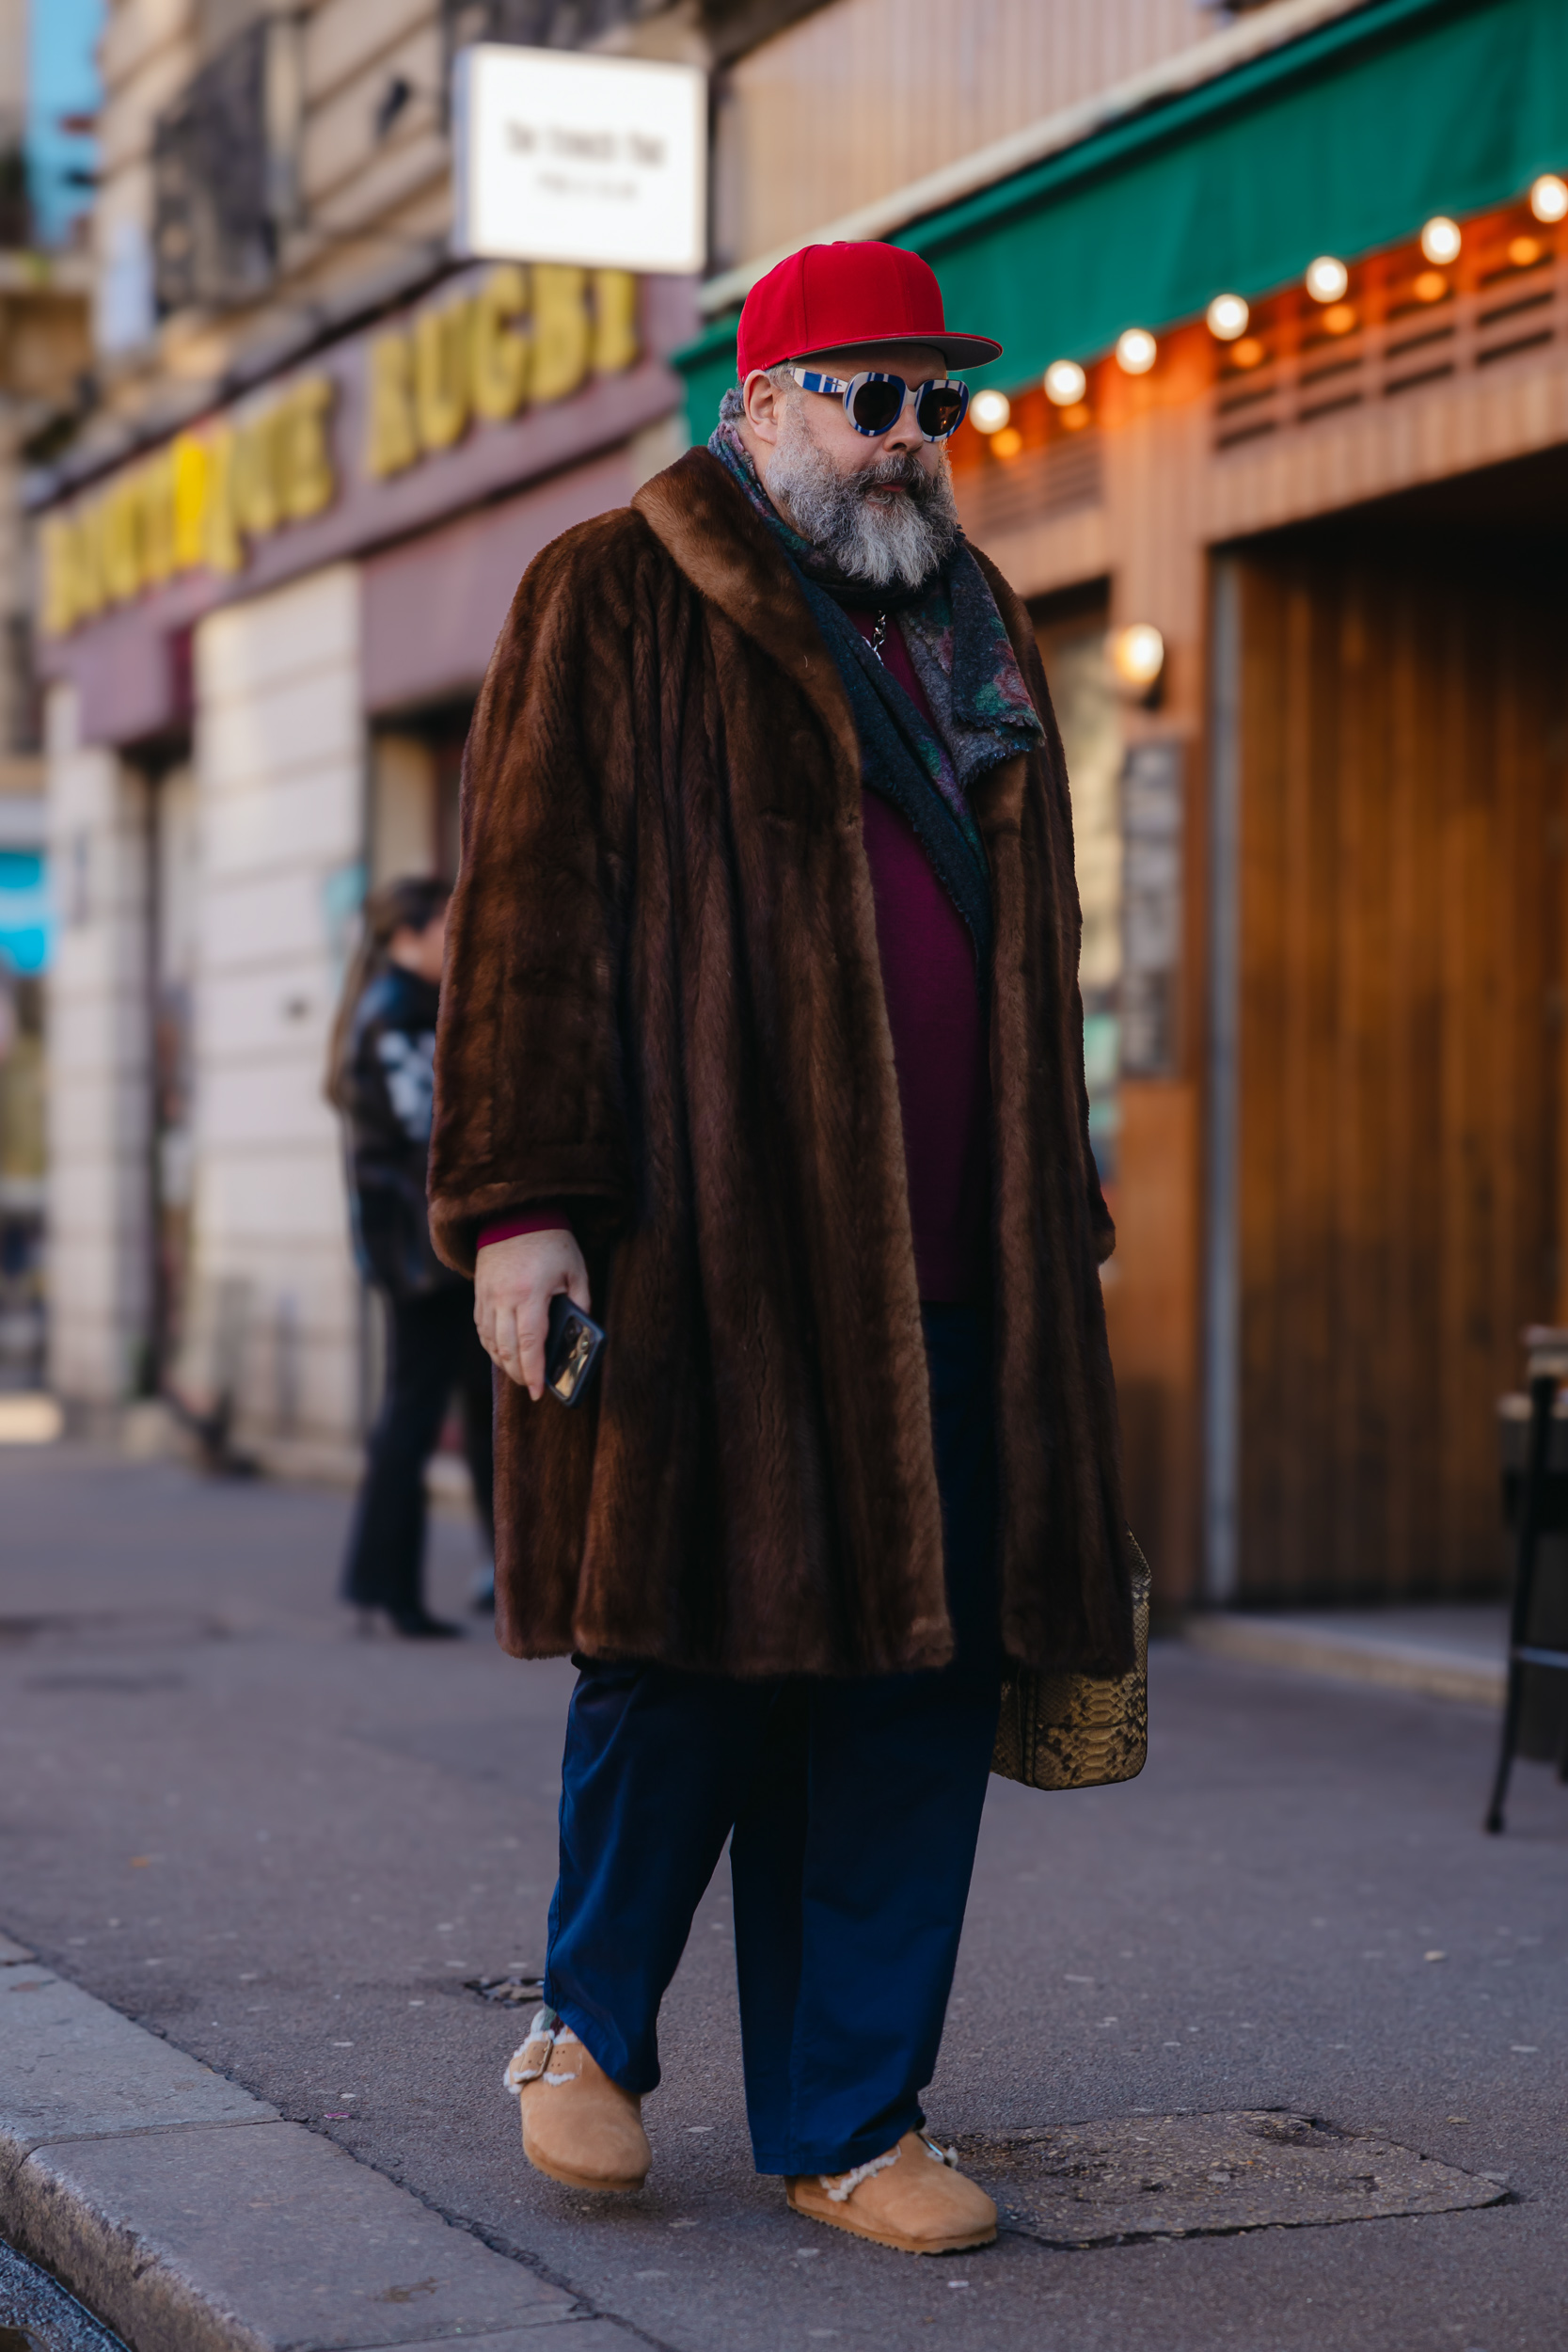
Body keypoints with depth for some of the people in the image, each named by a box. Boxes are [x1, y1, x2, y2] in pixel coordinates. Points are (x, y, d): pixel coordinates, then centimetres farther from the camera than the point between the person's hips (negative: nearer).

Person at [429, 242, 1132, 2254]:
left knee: (918, 1683, 4)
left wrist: (1063, 1222, 20)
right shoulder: (611, 607, 2)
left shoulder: (979, 633, 20)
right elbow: (530, 913, -5)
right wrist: (516, 1200, -12)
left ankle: (848, 2118, 15)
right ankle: (591, 2027, 26)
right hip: (706, 1252, -5)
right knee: (692, 1654, 0)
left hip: (952, 1283, 6)